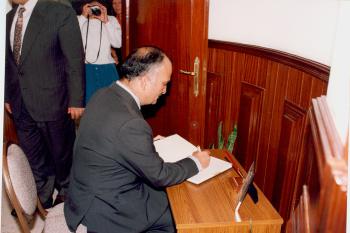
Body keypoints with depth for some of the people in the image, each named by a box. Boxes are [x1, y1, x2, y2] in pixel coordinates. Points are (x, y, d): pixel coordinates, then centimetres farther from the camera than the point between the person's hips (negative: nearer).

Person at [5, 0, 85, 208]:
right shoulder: (9, 17, 9)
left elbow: (75, 60, -11)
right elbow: (10, 61, 14)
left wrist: (76, 100, -12)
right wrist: (8, 95, 13)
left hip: (52, 102, -5)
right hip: (21, 105, 5)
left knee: (61, 154, 14)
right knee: (34, 158, 18)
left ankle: (65, 192, 39)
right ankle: (42, 198, 39)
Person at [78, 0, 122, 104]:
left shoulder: (111, 20, 9)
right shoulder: (79, 19, 7)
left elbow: (117, 43, -5)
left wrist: (106, 21, -11)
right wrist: (83, 16, -11)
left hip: (107, 69, 1)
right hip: (85, 68, -1)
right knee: (88, 101, 1)